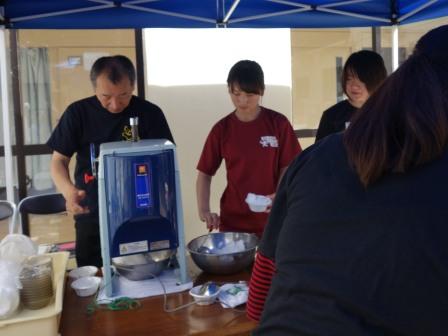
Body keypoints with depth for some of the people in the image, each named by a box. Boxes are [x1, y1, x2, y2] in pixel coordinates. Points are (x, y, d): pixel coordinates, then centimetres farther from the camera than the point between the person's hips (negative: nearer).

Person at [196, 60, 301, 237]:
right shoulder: (221, 129, -2)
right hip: (233, 221, 1)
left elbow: (288, 167, -1)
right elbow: (204, 173, 3)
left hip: (272, 219, -1)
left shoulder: (278, 123, -5)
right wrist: (204, 210, -10)